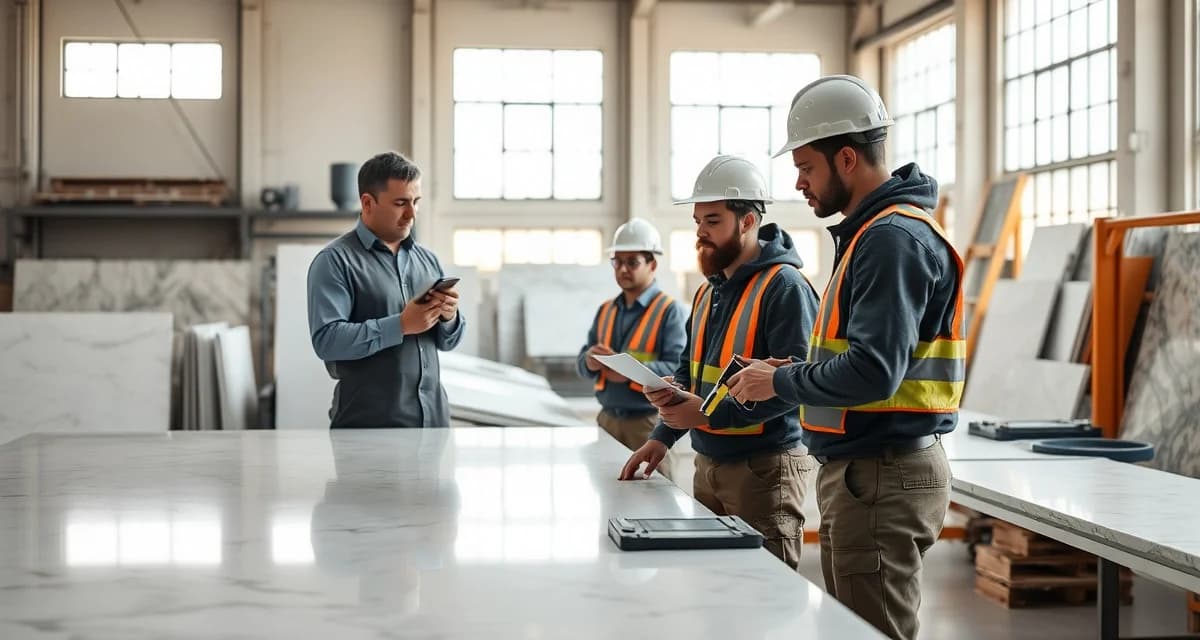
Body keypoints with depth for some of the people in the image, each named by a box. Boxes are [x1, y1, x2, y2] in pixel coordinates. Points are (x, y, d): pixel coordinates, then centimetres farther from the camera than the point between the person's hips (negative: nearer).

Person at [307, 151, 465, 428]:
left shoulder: (427, 259, 14)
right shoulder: (334, 261, -5)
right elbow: (326, 339, -17)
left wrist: (449, 317, -7)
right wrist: (401, 325, -22)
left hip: (432, 417, 6)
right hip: (369, 423, -6)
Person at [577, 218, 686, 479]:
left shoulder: (668, 310, -6)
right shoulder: (605, 310, 16)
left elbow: (678, 367, -17)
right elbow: (581, 360, 13)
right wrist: (590, 362, -11)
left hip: (647, 422, -6)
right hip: (607, 419, 6)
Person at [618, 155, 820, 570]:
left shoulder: (784, 286, -13)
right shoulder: (708, 291, 16)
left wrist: (712, 413, -23)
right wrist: (663, 436, 10)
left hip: (764, 468, -8)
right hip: (708, 464, 8)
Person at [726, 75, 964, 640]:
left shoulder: (893, 239, -18)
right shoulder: (870, 233, 15)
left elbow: (871, 373, -26)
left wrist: (781, 383, -12)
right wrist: (794, 374, 8)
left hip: (880, 476, -11)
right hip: (860, 471, 11)